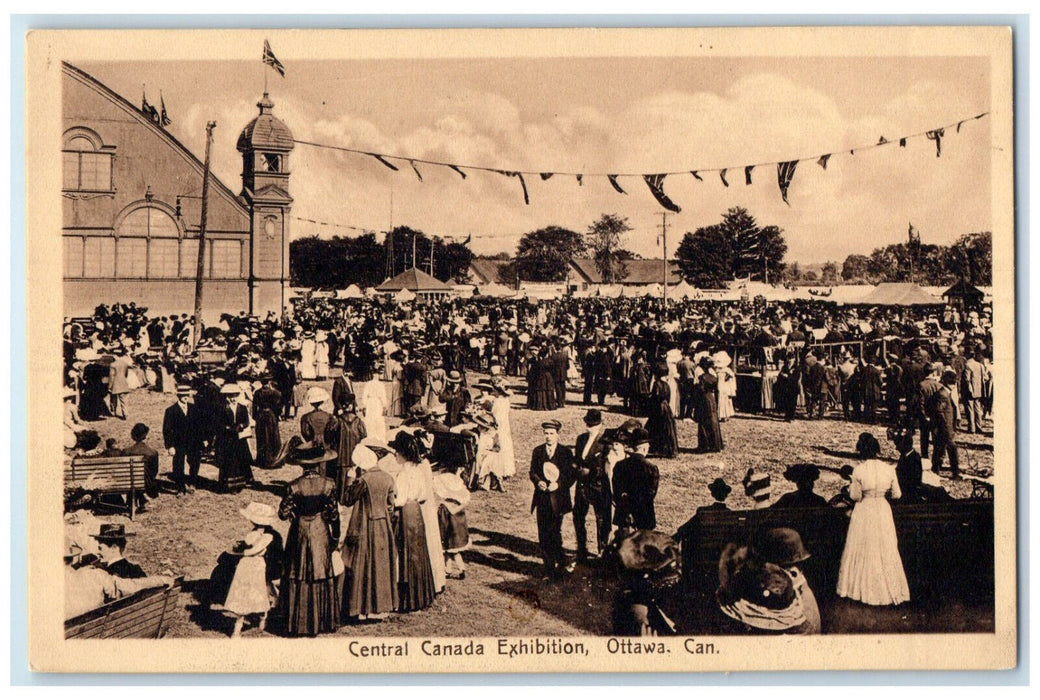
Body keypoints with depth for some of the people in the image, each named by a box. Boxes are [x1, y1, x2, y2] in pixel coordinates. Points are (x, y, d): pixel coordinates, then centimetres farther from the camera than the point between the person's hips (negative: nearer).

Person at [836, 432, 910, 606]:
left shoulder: (859, 470, -17)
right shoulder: (889, 469, -9)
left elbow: (855, 496, -10)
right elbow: (897, 494, 0)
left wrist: (851, 487, 11)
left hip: (864, 511, -2)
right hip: (883, 510, 2)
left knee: (862, 550, 12)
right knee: (886, 550, 13)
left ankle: (862, 587, 20)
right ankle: (889, 588, 22)